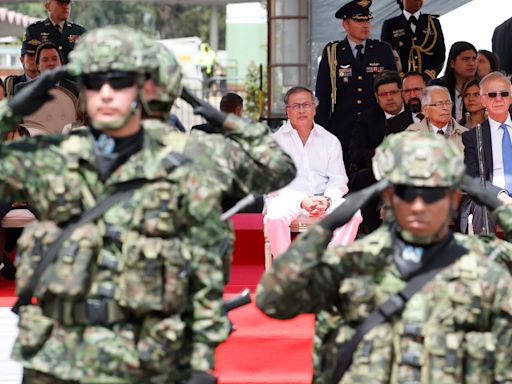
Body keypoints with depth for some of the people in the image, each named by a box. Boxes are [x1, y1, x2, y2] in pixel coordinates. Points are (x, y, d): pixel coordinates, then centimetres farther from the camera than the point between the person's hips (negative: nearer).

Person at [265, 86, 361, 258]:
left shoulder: (330, 141, 16)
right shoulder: (276, 140, 8)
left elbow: (338, 179, 9)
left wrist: (327, 199, -14)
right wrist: (302, 201, -18)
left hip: (323, 198, 2)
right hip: (288, 197, -2)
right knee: (276, 217, -37)